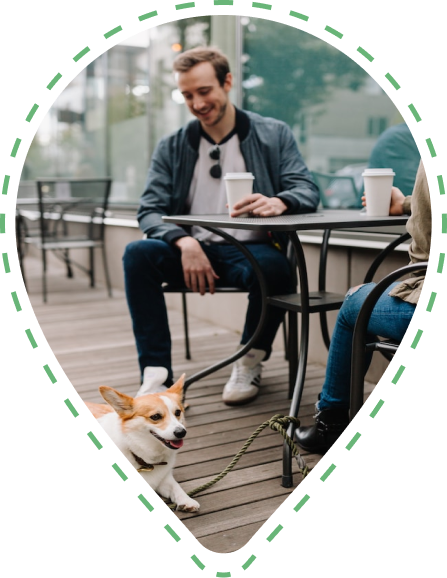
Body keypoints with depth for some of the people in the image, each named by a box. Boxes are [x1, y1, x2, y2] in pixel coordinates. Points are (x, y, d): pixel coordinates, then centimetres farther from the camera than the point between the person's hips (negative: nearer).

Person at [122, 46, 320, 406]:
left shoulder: (274, 135, 5)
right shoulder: (172, 148, 9)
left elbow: (308, 190, -4)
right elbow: (150, 211, 0)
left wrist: (279, 202, -30)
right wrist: (185, 243, -21)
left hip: (251, 251, -2)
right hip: (193, 252, 2)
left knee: (272, 267, -36)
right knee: (138, 253, -25)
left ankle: (251, 362, -7)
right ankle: (156, 375, -21)